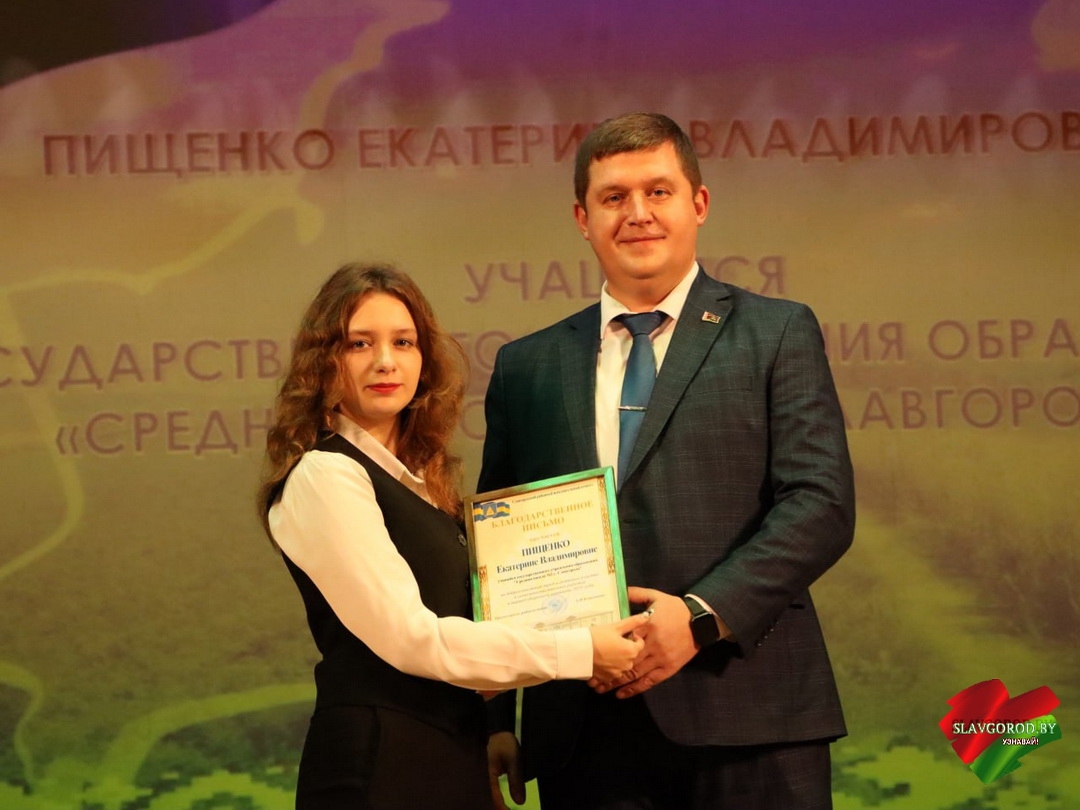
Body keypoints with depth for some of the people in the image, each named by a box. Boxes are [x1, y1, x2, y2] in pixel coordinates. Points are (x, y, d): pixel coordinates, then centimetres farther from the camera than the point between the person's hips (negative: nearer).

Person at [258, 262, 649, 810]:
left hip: (450, 757, 8)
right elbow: (408, 637, -19)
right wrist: (578, 651, -16)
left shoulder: (416, 478, 13)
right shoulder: (324, 477, -13)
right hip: (376, 766, -8)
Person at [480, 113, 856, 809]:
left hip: (744, 724, -2)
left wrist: (702, 615, -16)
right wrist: (495, 720, 5)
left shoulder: (778, 334, 7)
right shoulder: (527, 366, 14)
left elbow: (821, 503, -3)